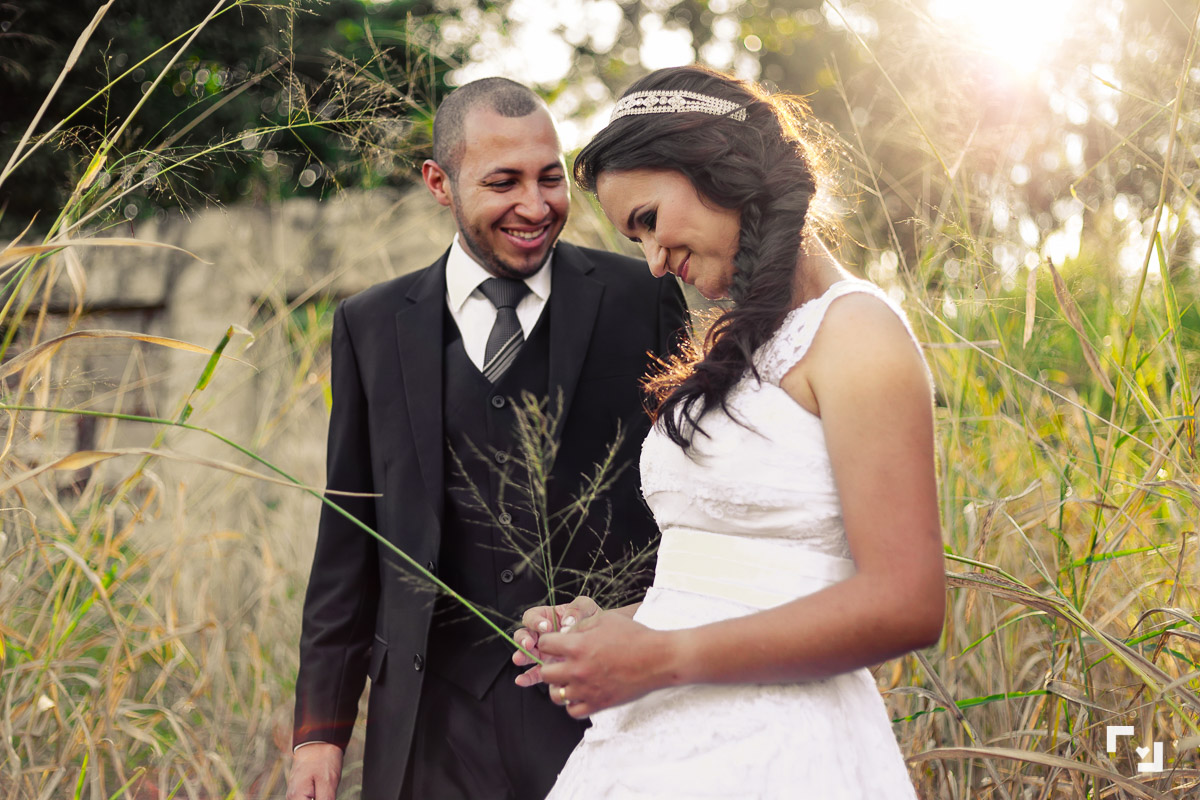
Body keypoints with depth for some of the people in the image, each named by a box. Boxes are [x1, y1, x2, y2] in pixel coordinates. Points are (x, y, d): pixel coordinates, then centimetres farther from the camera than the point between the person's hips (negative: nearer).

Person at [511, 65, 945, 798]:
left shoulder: (855, 332, -11)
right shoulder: (747, 346, 15)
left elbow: (905, 604, -19)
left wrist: (665, 657, -17)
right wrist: (617, 626, 3)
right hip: (662, 738, 8)